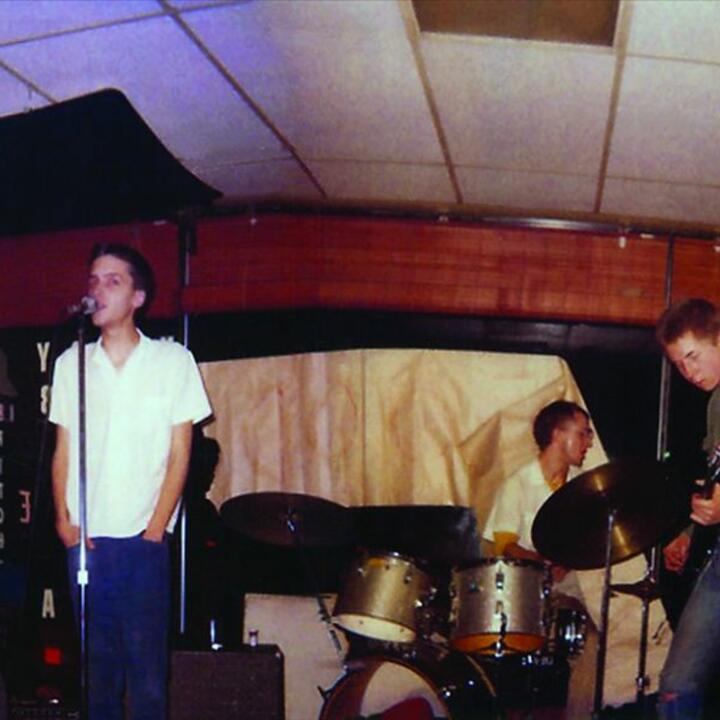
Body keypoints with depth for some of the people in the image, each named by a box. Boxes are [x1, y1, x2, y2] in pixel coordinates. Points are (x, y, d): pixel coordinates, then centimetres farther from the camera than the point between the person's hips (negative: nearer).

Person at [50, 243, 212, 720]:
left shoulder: (172, 360, 0)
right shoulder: (72, 362, 8)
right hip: (85, 539, 3)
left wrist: (156, 528, -6)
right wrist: (64, 520, 0)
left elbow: (179, 453, -1)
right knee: (97, 661, 8)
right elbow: (64, 449, 11)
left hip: (144, 541, -3)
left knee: (146, 659, -2)